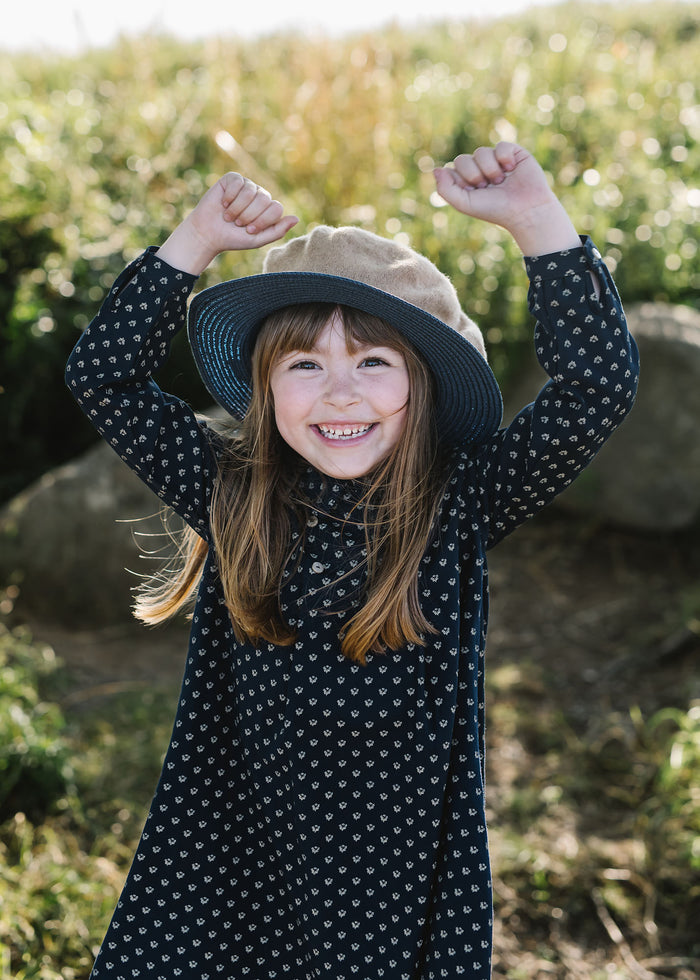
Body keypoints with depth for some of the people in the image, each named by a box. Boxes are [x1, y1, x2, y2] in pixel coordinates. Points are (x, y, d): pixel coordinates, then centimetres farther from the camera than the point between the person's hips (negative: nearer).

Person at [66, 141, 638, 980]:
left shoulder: (462, 503, -8)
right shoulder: (231, 497, -3)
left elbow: (599, 384, -15)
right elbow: (102, 374, -1)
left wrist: (535, 217, -21)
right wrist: (197, 239, -8)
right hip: (235, 860, 2)